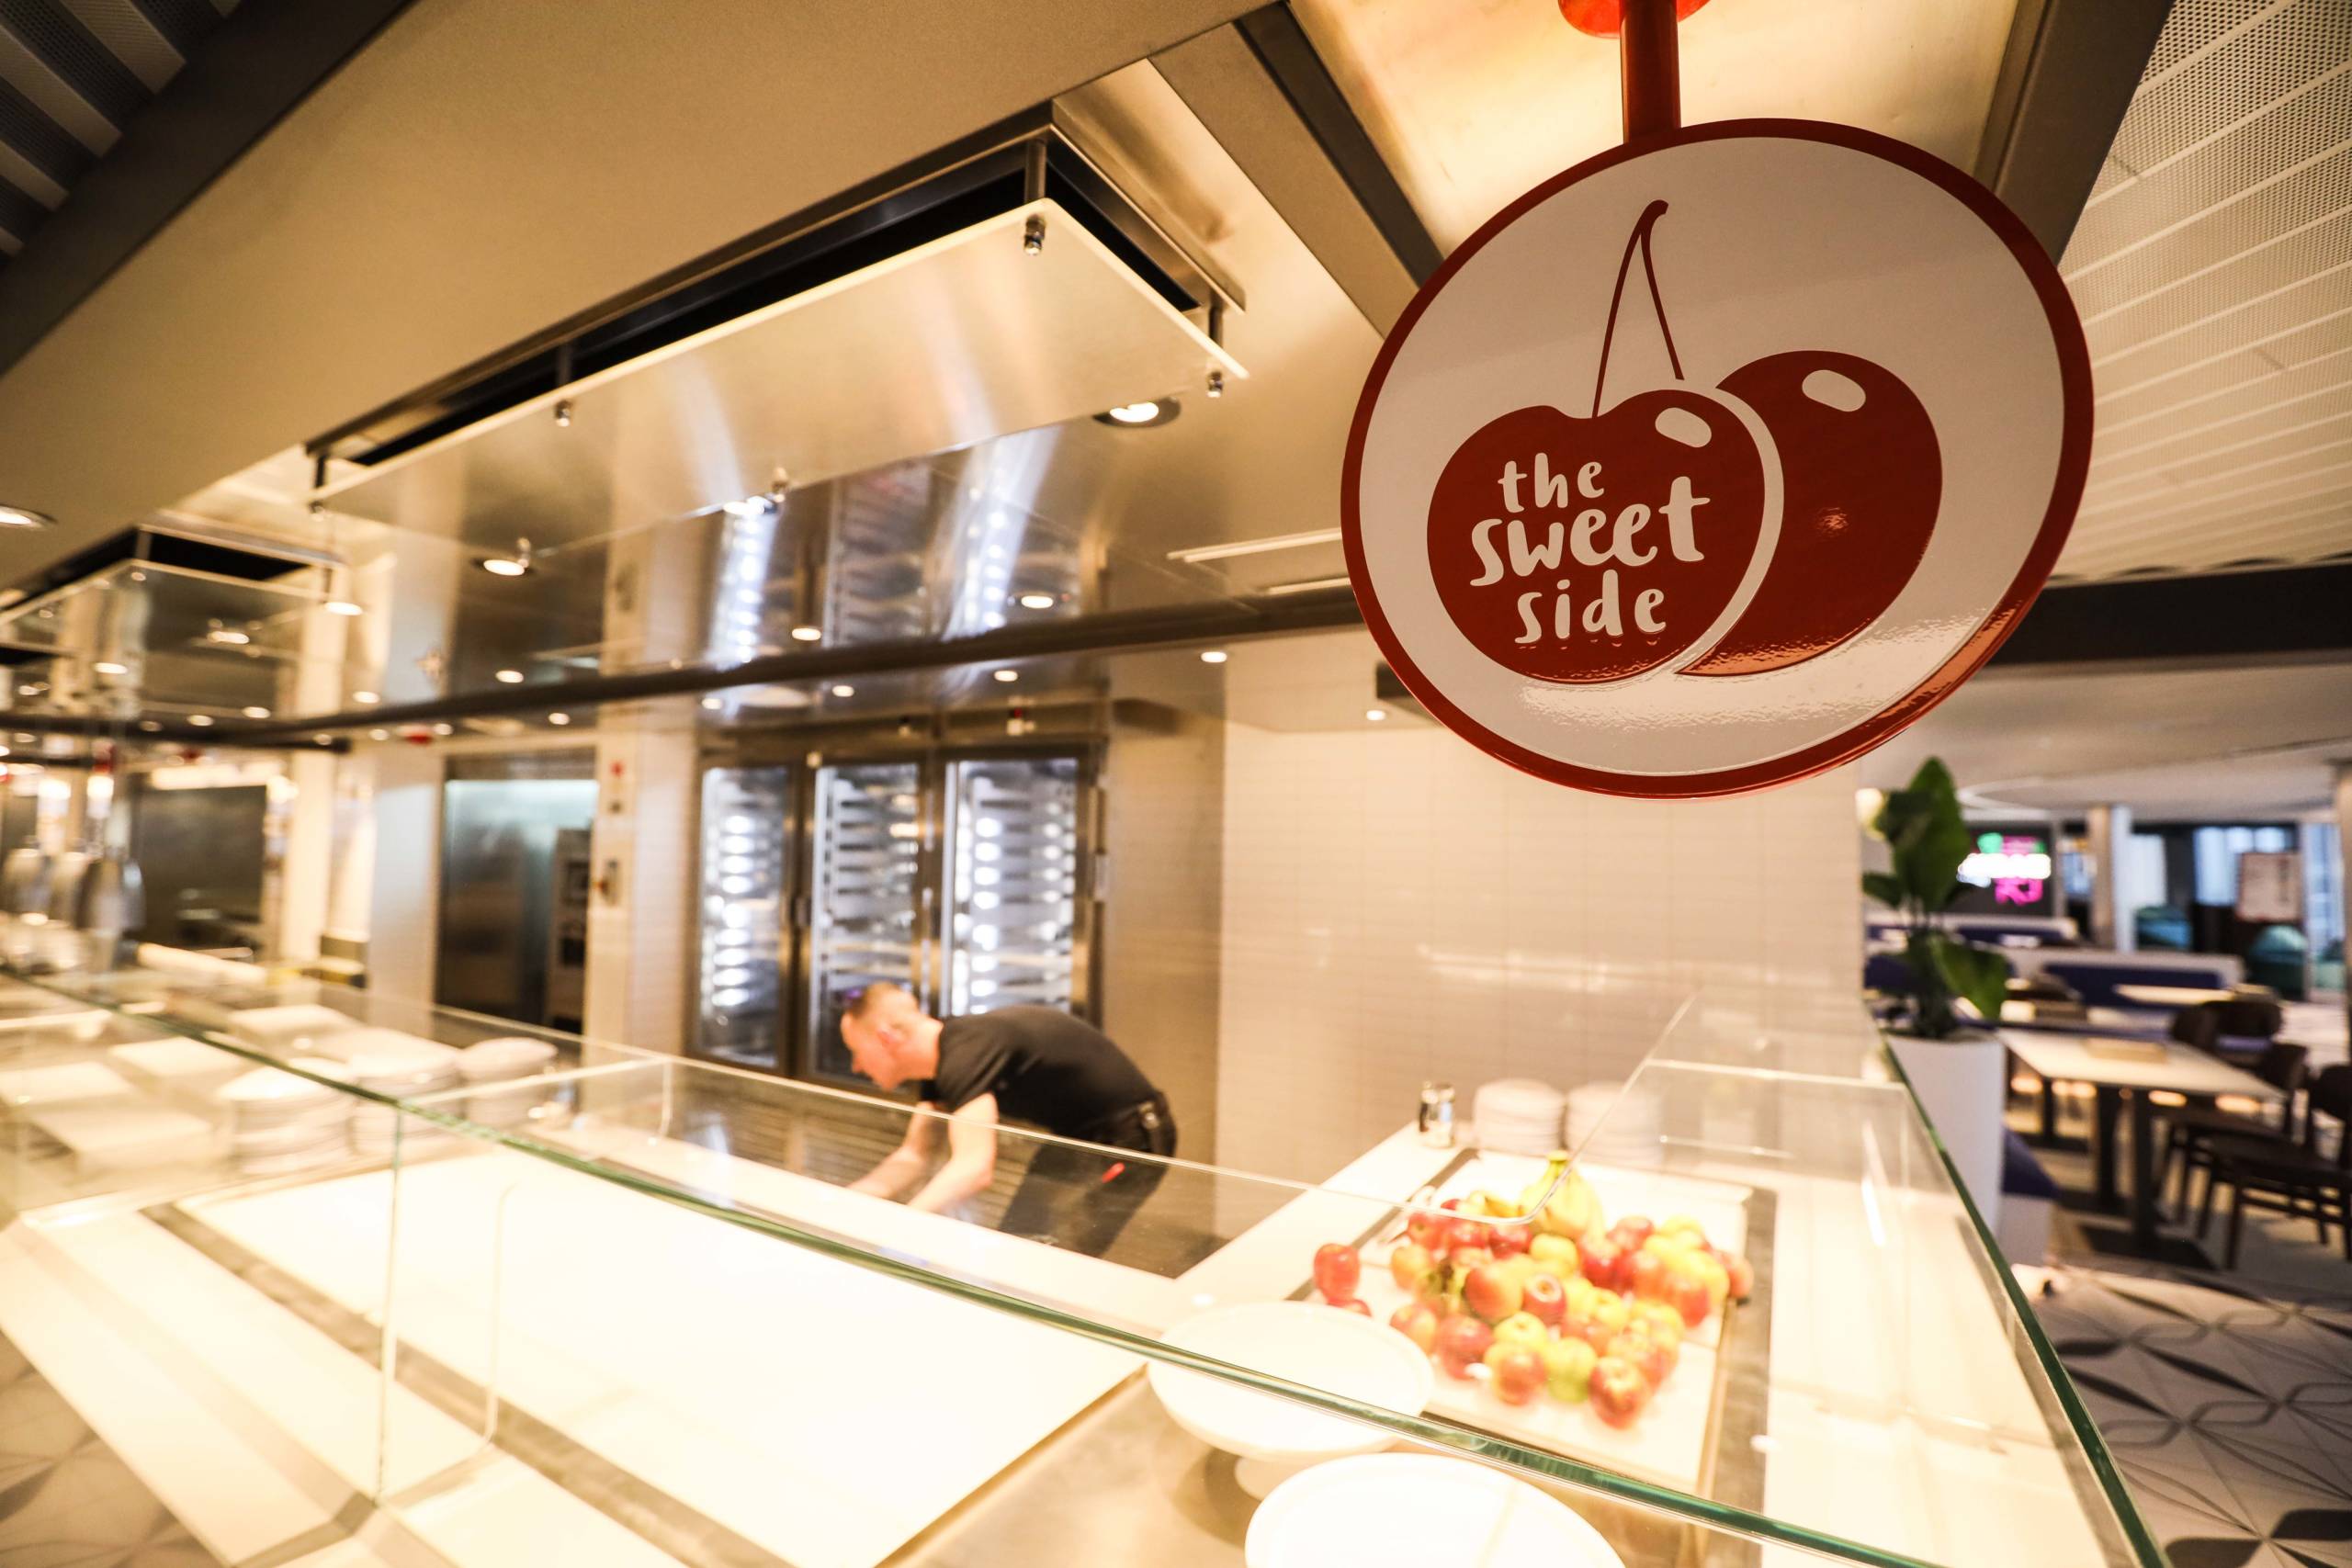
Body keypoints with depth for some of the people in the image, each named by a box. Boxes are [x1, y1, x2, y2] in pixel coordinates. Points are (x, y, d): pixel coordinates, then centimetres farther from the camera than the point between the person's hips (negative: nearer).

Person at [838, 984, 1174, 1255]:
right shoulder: (938, 1055, 2)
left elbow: (974, 1169, -38)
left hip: (1125, 1141, -10)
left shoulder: (966, 1051, -29)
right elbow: (914, 1156, 8)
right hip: (1074, 1135, 10)